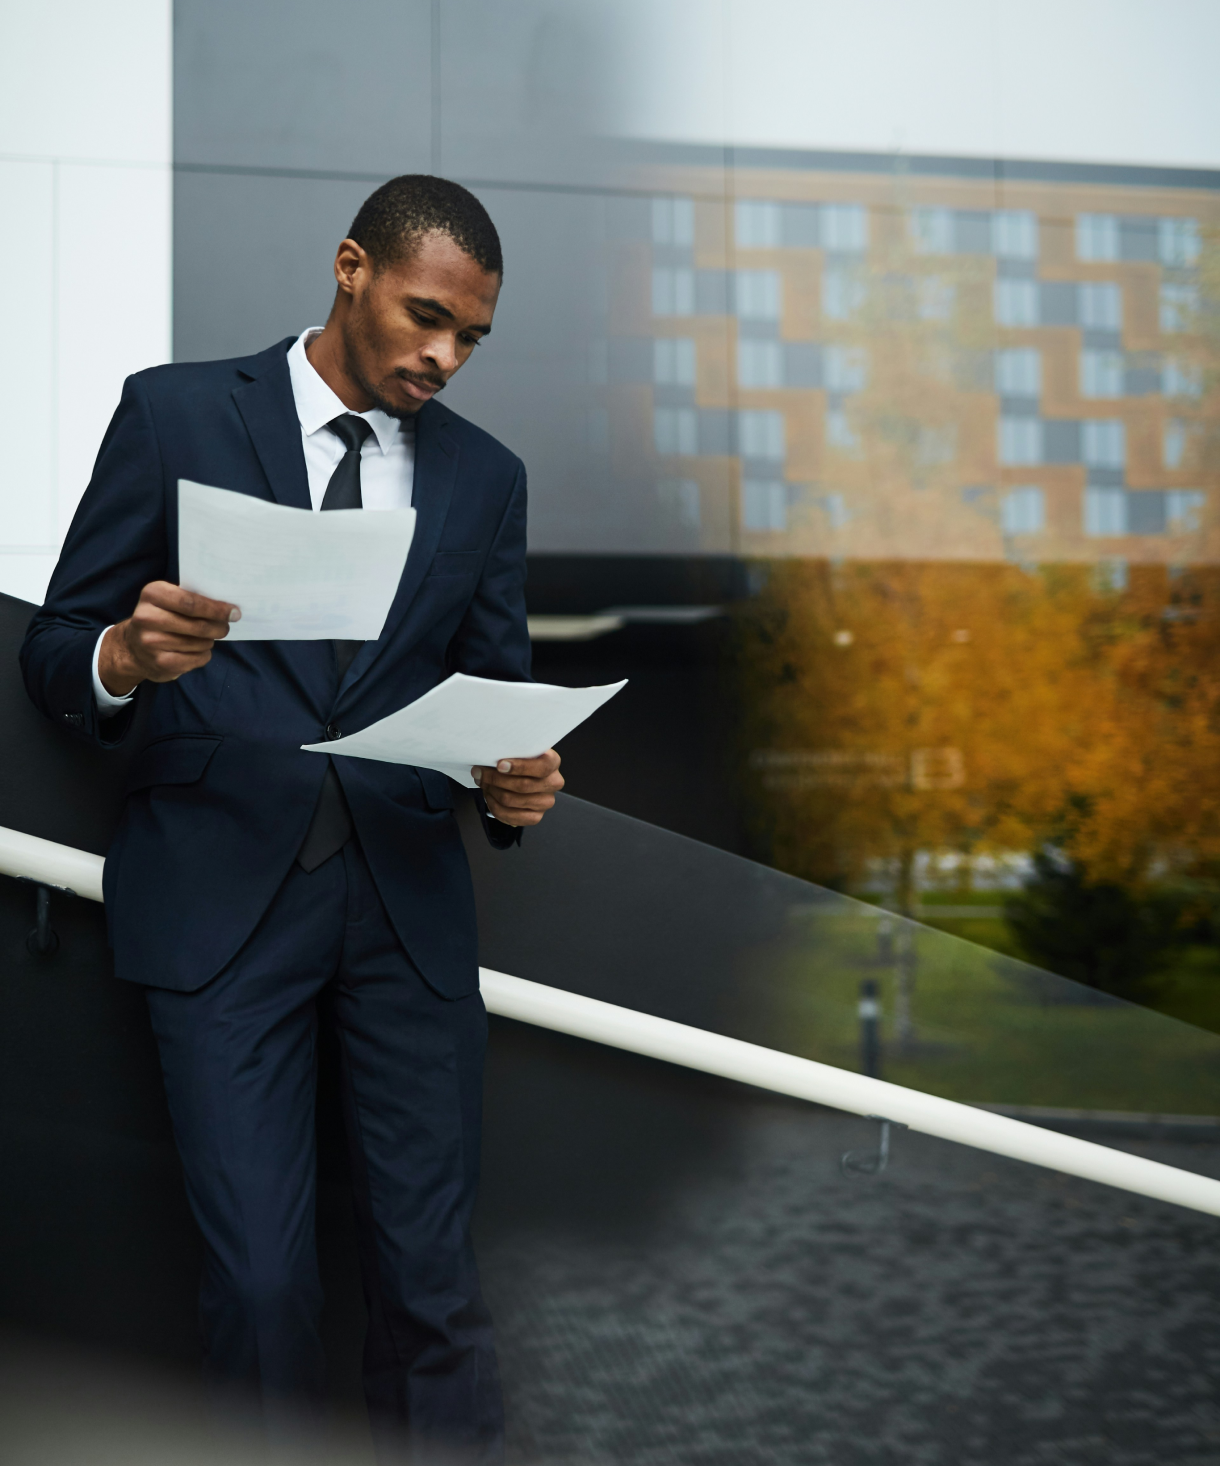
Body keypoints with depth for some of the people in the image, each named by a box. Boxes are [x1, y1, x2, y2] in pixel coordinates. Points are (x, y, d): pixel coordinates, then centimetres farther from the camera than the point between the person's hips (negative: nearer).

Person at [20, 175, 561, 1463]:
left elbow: (498, 690, 14)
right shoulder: (176, 413, 1)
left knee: (430, 1272, 3)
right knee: (258, 1279, -5)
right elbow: (54, 652, 1)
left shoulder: (486, 476, 10)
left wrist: (514, 783, -9)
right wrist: (125, 660, -23)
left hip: (405, 896, 3)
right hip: (221, 891, -2)